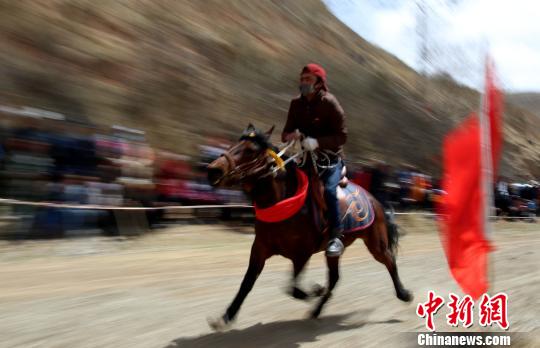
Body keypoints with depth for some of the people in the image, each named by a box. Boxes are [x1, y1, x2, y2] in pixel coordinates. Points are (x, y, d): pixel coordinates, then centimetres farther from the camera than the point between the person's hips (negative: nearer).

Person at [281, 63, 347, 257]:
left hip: (331, 157, -6)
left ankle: (336, 235, -18)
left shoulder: (329, 103, -9)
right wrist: (289, 136, -15)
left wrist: (317, 142, -29)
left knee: (329, 189, -30)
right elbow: (286, 133, 11)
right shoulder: (296, 104, 6)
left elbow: (341, 136, -14)